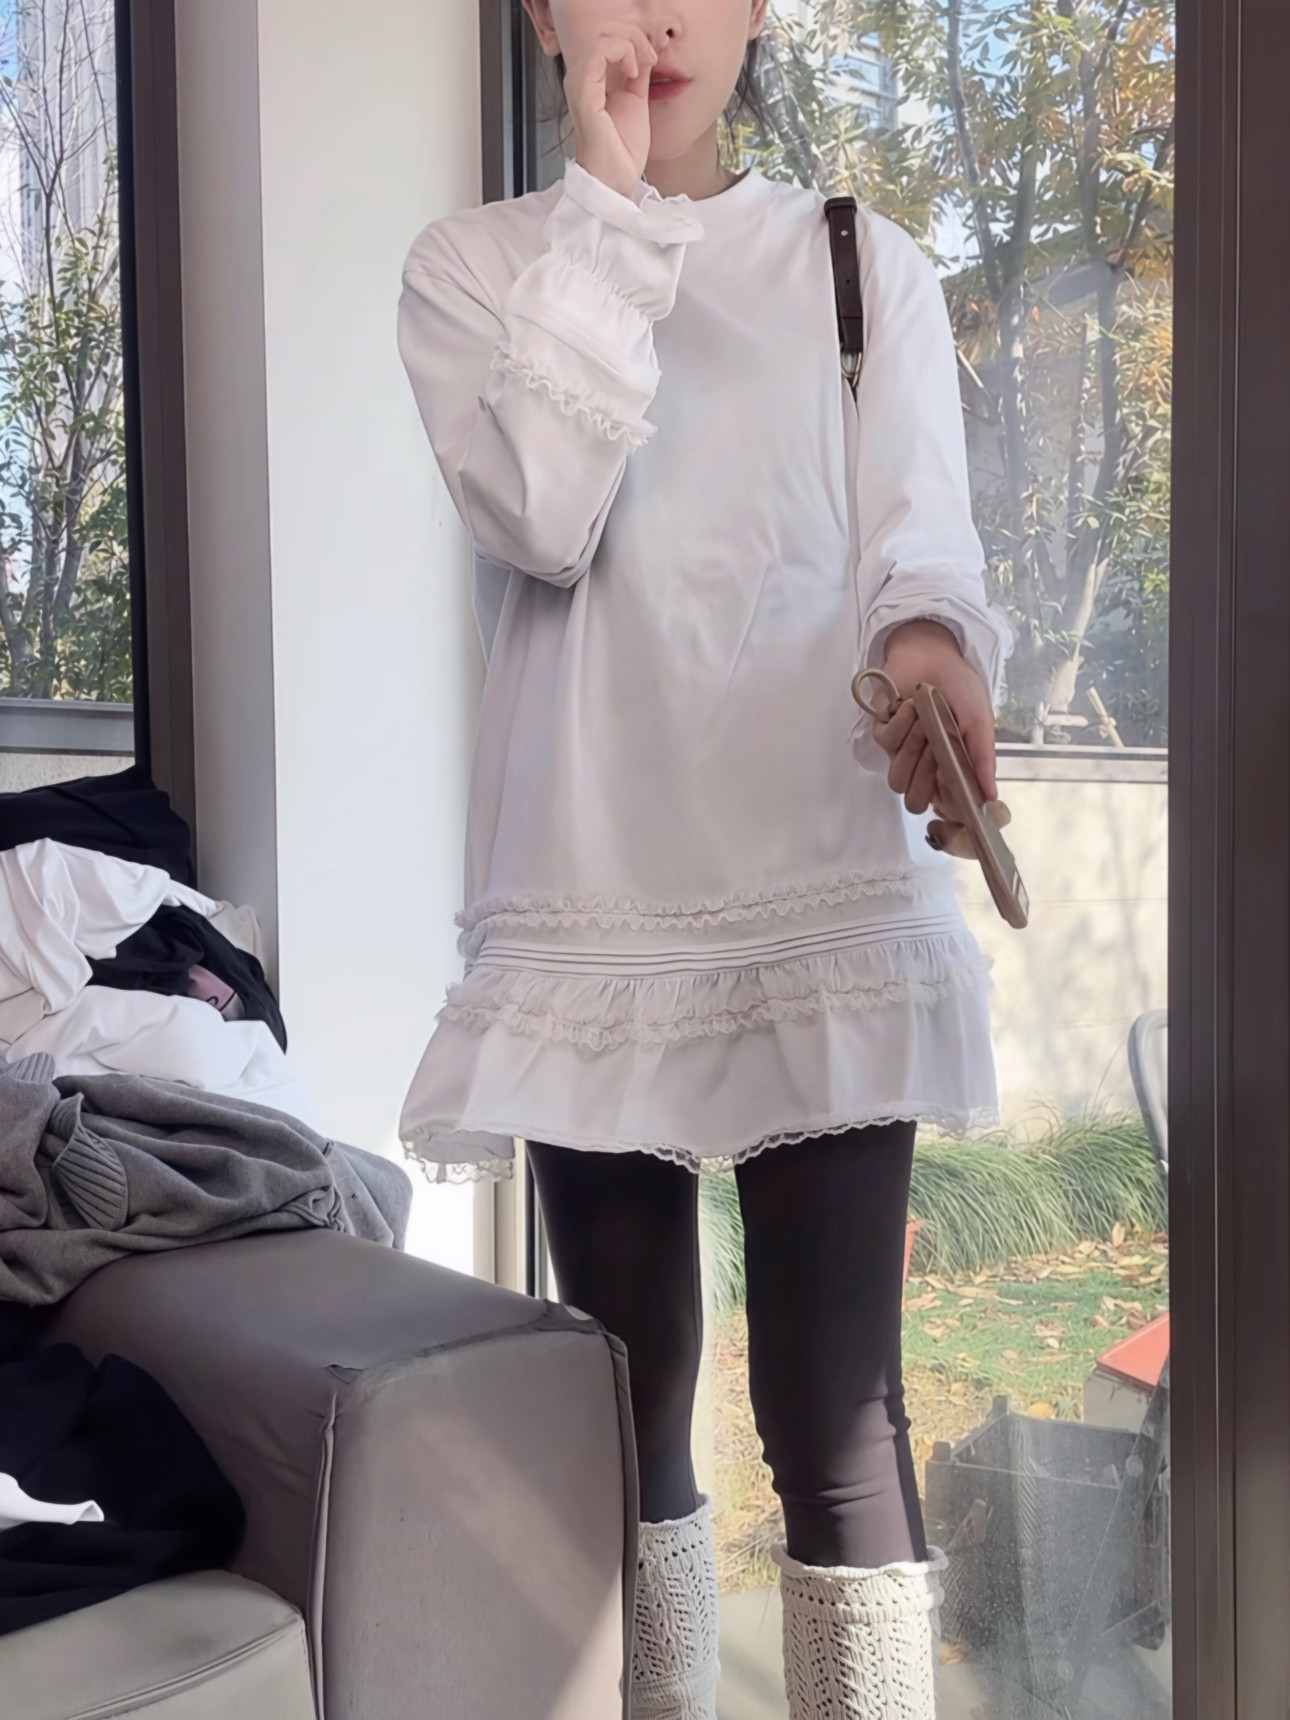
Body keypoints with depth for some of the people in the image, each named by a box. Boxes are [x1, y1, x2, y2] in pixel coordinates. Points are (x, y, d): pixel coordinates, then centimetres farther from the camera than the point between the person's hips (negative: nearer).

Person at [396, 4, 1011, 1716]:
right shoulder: (474, 263, 7)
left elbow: (920, 537, -6)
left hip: (832, 902, 0)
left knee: (832, 1405, -4)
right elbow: (539, 517, -11)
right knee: (628, 1397, 11)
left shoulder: (866, 264, 9)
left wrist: (931, 648, -29)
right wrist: (608, 200, -10)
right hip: (588, 909, 1)